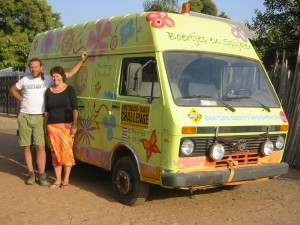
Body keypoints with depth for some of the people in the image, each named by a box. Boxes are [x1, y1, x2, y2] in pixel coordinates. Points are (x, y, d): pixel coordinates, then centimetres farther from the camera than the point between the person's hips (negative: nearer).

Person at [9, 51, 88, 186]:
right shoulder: (25, 80, 6)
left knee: (40, 146, -8)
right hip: (24, 117, 2)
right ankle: (31, 174, 15)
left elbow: (69, 74, 2)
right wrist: (21, 99, 7)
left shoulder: (49, 79, 1)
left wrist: (81, 61, -1)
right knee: (27, 147, 5)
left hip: (39, 118, -2)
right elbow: (13, 90, 23)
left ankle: (42, 175, -1)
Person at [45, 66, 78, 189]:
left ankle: (66, 179, 8)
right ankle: (58, 179, 13)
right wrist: (45, 126, 10)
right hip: (52, 126, 3)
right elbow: (46, 110, 14)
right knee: (55, 153, 4)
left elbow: (75, 108, -4)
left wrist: (74, 125, -10)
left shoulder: (69, 89, -1)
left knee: (67, 151, -2)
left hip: (67, 126, -3)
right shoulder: (49, 91, 10)